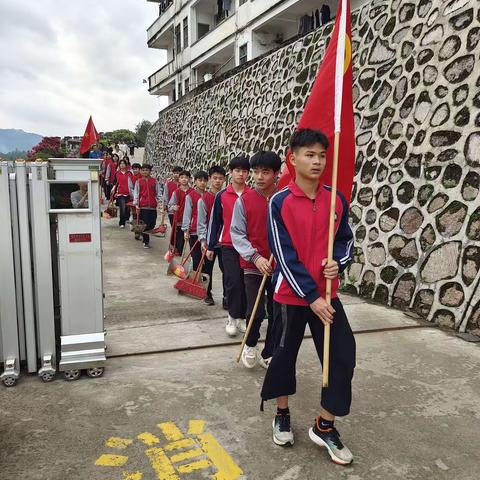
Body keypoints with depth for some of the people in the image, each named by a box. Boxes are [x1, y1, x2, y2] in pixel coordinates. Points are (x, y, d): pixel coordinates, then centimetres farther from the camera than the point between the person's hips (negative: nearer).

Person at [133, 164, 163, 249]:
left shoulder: (154, 181, 8)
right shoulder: (139, 181, 6)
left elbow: (158, 192, 9)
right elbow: (136, 193, 5)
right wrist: (136, 203, -3)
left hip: (153, 206, 1)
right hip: (143, 206, -1)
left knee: (152, 224, 4)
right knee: (144, 224, -3)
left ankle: (146, 237, 27)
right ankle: (146, 242, 7)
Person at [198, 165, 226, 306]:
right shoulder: (203, 199, -4)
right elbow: (201, 222, -4)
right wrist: (202, 239, -13)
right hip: (209, 240, -1)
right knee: (208, 268, 12)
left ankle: (227, 297, 8)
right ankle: (208, 294, 28)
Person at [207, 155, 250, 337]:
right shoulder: (221, 196, 1)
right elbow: (215, 221, 6)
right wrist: (210, 246, 7)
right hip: (228, 246, -1)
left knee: (245, 281, 7)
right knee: (233, 281, -6)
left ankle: (242, 317, 22)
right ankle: (233, 317, 12)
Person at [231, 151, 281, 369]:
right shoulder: (244, 200, -4)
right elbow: (237, 234, -4)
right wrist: (255, 257, -16)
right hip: (253, 265, -2)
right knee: (256, 312, -8)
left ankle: (268, 354, 28)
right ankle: (250, 345, 23)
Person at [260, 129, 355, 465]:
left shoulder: (336, 200, 0)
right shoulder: (280, 202, -12)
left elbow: (346, 240, 11)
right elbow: (285, 256, -15)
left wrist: (337, 263, -11)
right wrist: (311, 297, -16)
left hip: (327, 294, 4)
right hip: (291, 295, -3)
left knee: (344, 356, 2)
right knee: (285, 354, 12)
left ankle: (325, 427, 21)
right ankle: (283, 415, 36)